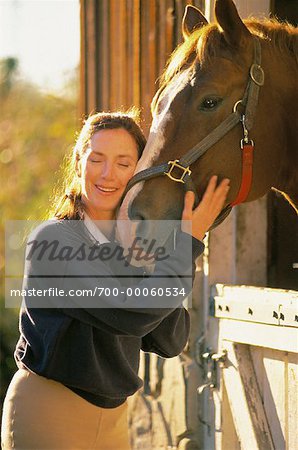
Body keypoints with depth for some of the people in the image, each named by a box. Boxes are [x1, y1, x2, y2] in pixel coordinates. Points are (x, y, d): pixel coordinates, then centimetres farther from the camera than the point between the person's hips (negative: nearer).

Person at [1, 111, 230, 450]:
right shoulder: (54, 239, -15)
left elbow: (170, 343, 0)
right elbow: (133, 313, -25)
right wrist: (189, 241, -15)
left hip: (113, 417, 6)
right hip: (46, 414, -6)